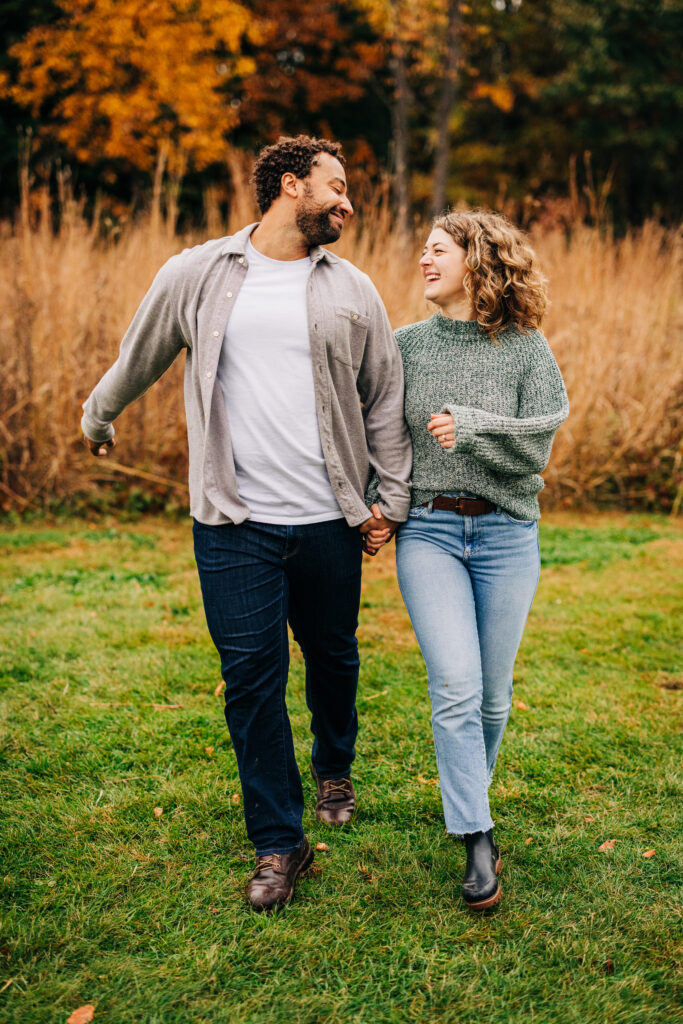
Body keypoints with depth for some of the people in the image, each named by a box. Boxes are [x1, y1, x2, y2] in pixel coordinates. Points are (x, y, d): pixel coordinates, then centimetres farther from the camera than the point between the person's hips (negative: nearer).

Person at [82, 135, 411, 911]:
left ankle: (334, 771, 45)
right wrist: (97, 417, 29)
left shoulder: (353, 291, 7)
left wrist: (393, 497, 8)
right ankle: (278, 844, 13)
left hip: (329, 524, 2)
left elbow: (385, 403, 12)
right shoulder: (197, 275, 2)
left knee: (333, 659, 15)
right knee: (251, 679, -1)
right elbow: (138, 359, 17)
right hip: (236, 526, -2)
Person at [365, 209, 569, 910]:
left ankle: (468, 794, 35)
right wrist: (372, 509, 3)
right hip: (428, 531, 0)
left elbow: (538, 442, -6)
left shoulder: (526, 348, 0)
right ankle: (478, 842, -4)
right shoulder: (406, 345, 4)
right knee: (456, 687, -13)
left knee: (493, 694, 9)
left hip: (506, 535, 0)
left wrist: (472, 427, -19)